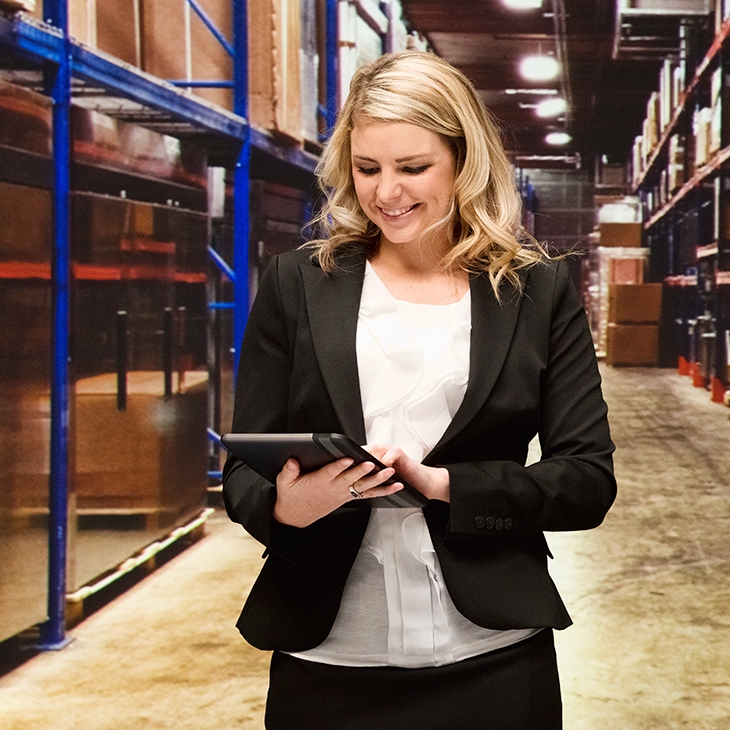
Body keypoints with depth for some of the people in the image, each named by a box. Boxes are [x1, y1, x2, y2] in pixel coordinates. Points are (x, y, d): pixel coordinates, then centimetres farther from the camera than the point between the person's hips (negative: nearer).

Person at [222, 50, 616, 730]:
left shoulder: (540, 291, 3)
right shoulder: (296, 284, 5)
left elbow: (588, 481, -1)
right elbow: (243, 475, 5)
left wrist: (441, 485, -15)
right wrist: (287, 506, -18)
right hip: (326, 665, 1)